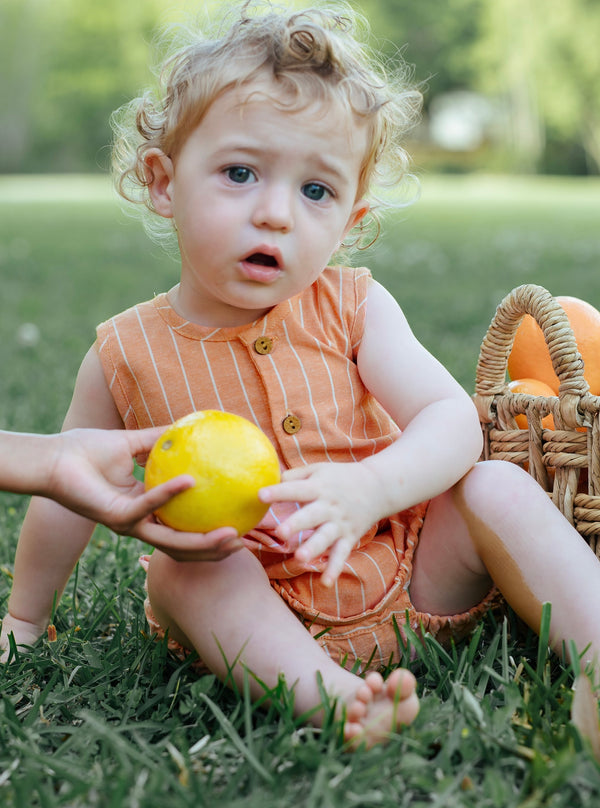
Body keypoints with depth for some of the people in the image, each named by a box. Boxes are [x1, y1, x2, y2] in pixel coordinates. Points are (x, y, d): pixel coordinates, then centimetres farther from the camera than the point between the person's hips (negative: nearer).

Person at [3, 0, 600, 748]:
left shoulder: (352, 307, -5)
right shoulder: (129, 353, -6)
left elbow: (453, 420, -14)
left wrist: (369, 488, -35)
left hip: (406, 582, 1)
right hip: (252, 611, -1)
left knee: (499, 489, -18)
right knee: (181, 566, -28)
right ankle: (326, 694, -42)